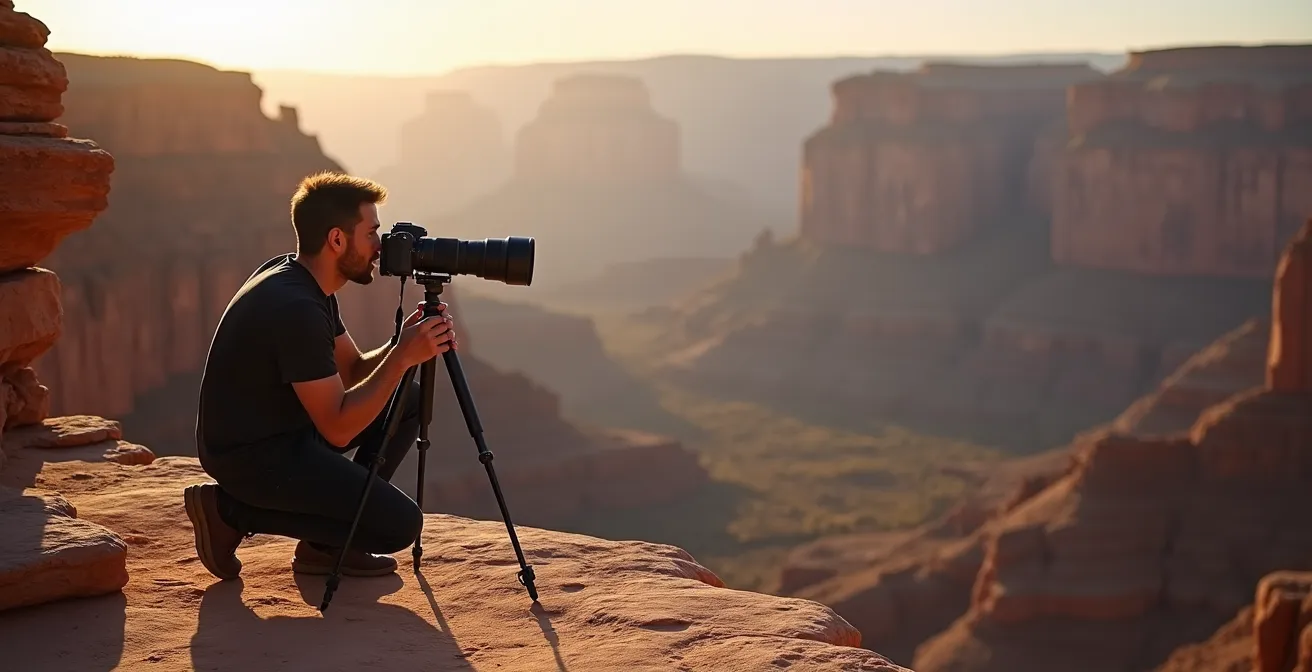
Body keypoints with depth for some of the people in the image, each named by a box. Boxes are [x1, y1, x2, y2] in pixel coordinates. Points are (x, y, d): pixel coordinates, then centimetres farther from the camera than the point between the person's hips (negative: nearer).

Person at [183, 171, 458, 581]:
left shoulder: (302, 280, 4)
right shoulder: (295, 307, -26)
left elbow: (352, 371, 11)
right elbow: (338, 428, -25)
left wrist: (403, 347, -7)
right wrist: (401, 358, -23)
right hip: (249, 454, -10)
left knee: (407, 401, 10)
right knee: (400, 523, -14)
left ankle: (326, 544, 11)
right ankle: (231, 510, -4)